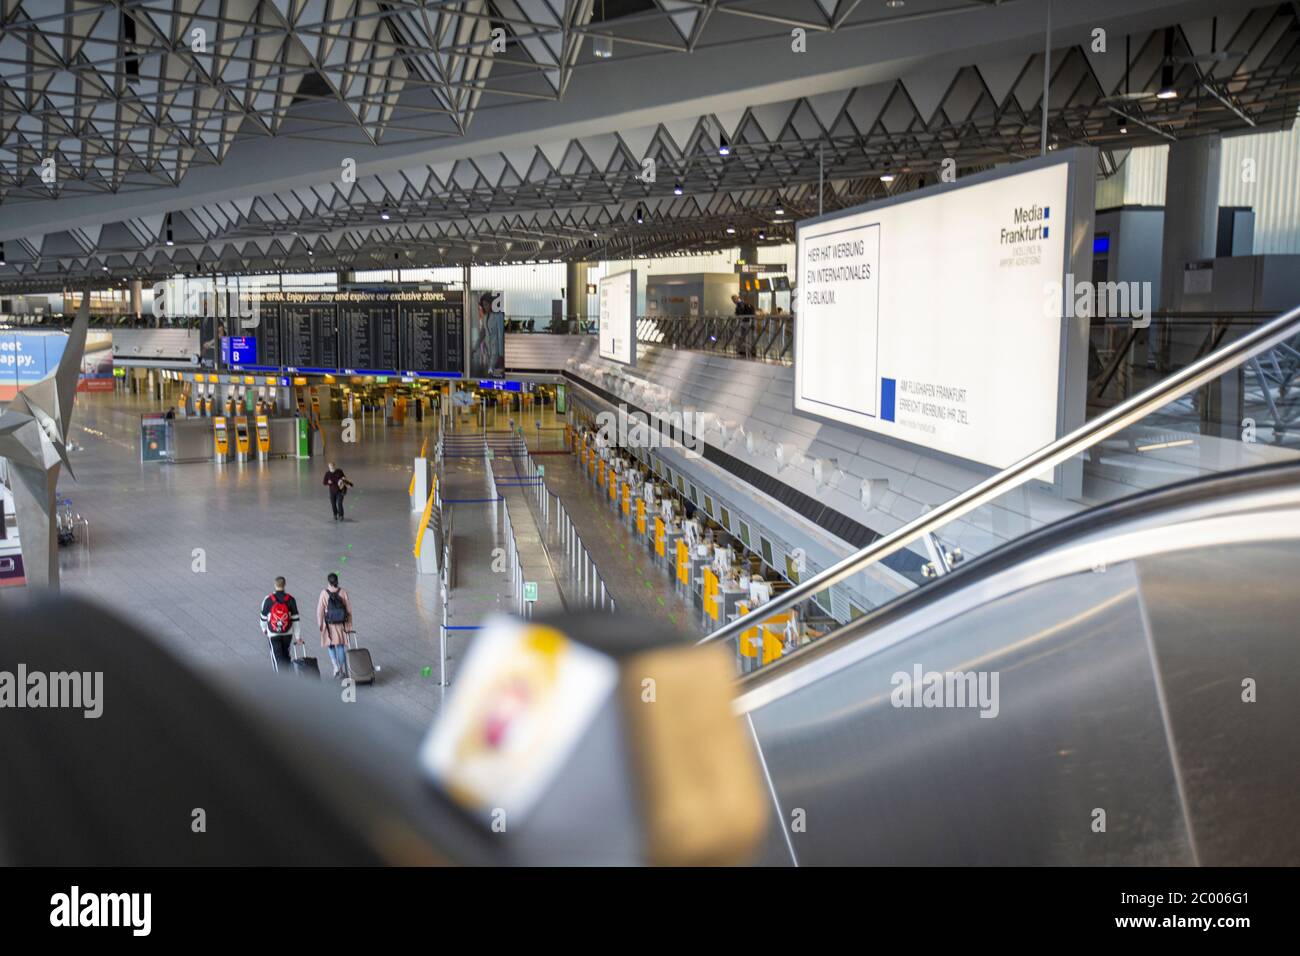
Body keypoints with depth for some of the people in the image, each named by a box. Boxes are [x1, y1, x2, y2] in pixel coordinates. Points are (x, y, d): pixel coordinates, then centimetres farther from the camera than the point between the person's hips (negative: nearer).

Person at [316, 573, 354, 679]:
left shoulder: (324, 593, -13)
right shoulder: (343, 593, -8)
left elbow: (320, 610, -8)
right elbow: (349, 609, -3)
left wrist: (320, 624, 3)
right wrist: (349, 625, 8)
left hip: (329, 624, -1)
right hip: (341, 624, 2)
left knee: (330, 645, 16)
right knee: (341, 646, 12)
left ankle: (336, 667, 1)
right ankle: (343, 670, 11)